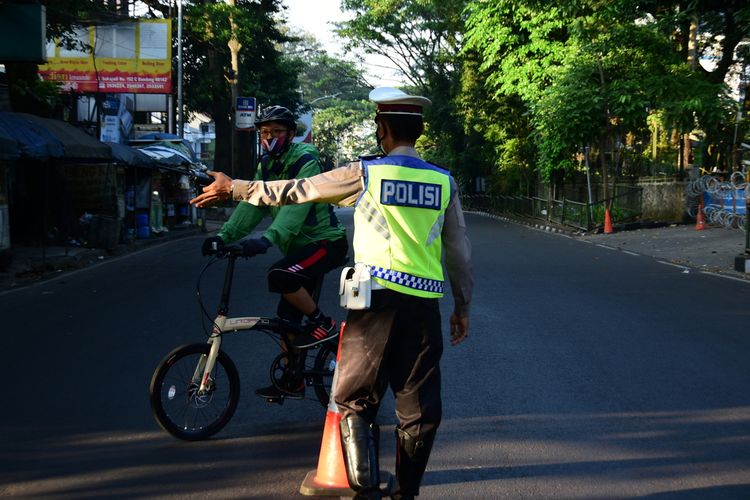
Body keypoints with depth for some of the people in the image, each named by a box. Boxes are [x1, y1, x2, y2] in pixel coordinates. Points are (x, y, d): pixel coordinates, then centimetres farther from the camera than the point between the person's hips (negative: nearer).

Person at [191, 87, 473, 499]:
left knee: (357, 403, 8)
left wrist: (233, 188, 14)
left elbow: (295, 191, 3)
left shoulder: (365, 174, -2)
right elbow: (458, 250, 9)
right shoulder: (444, 182, 6)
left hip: (377, 299, -3)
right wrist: (462, 305, 19)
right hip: (425, 305, 3)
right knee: (419, 407, 10)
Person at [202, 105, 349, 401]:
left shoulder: (306, 162, -17)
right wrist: (224, 235, -17)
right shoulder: (266, 166, 8)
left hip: (326, 242, -8)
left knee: (279, 276, -30)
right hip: (299, 246, 8)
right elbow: (251, 204, -2)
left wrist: (268, 238, -46)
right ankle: (292, 382, 20)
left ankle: (322, 324, -10)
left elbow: (296, 204, -32)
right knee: (286, 315, 8)